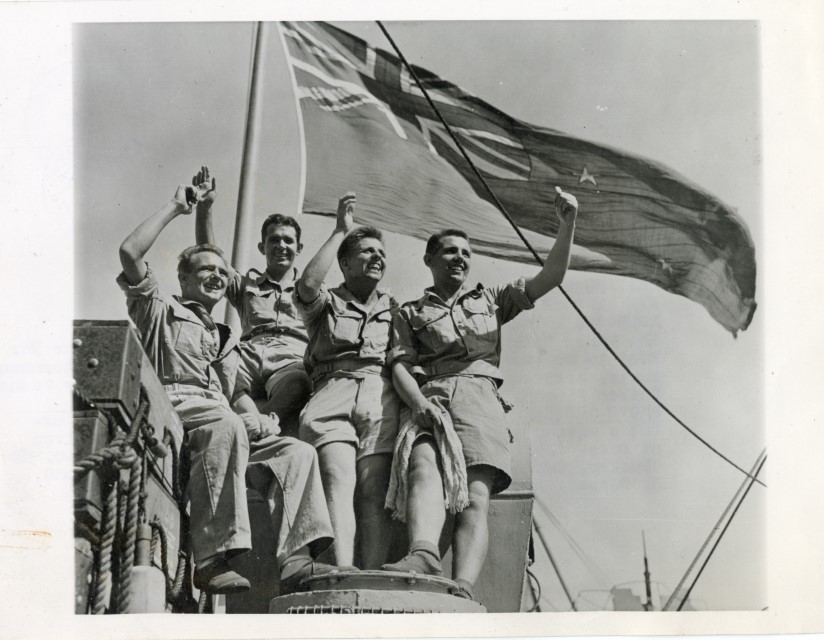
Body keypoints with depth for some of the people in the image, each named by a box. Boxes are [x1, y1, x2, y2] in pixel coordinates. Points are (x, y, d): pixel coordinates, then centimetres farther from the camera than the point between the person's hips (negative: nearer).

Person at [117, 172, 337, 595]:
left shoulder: (225, 340, 35)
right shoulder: (160, 310, 19)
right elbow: (130, 252, 3)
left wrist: (255, 420, 2)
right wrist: (176, 207, 10)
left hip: (223, 424, 6)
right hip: (171, 409, -6)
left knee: (298, 451, -15)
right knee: (226, 425, -39)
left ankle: (296, 559, -29)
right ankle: (211, 560, -43)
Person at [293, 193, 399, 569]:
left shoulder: (395, 309, 32)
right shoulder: (327, 303, 24)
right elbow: (308, 285, 0)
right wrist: (340, 231, 9)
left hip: (381, 395, 1)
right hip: (333, 392, -1)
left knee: (374, 493, -17)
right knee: (339, 483, -23)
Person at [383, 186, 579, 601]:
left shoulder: (488, 300, 32)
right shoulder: (410, 313, 27)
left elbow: (549, 279, 22)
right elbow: (400, 365, 11)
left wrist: (567, 225, 9)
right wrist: (418, 402, -11)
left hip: (478, 395, 1)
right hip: (427, 398, -1)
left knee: (475, 497, -24)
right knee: (424, 466, -34)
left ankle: (461, 591, -44)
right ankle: (423, 555, -59)